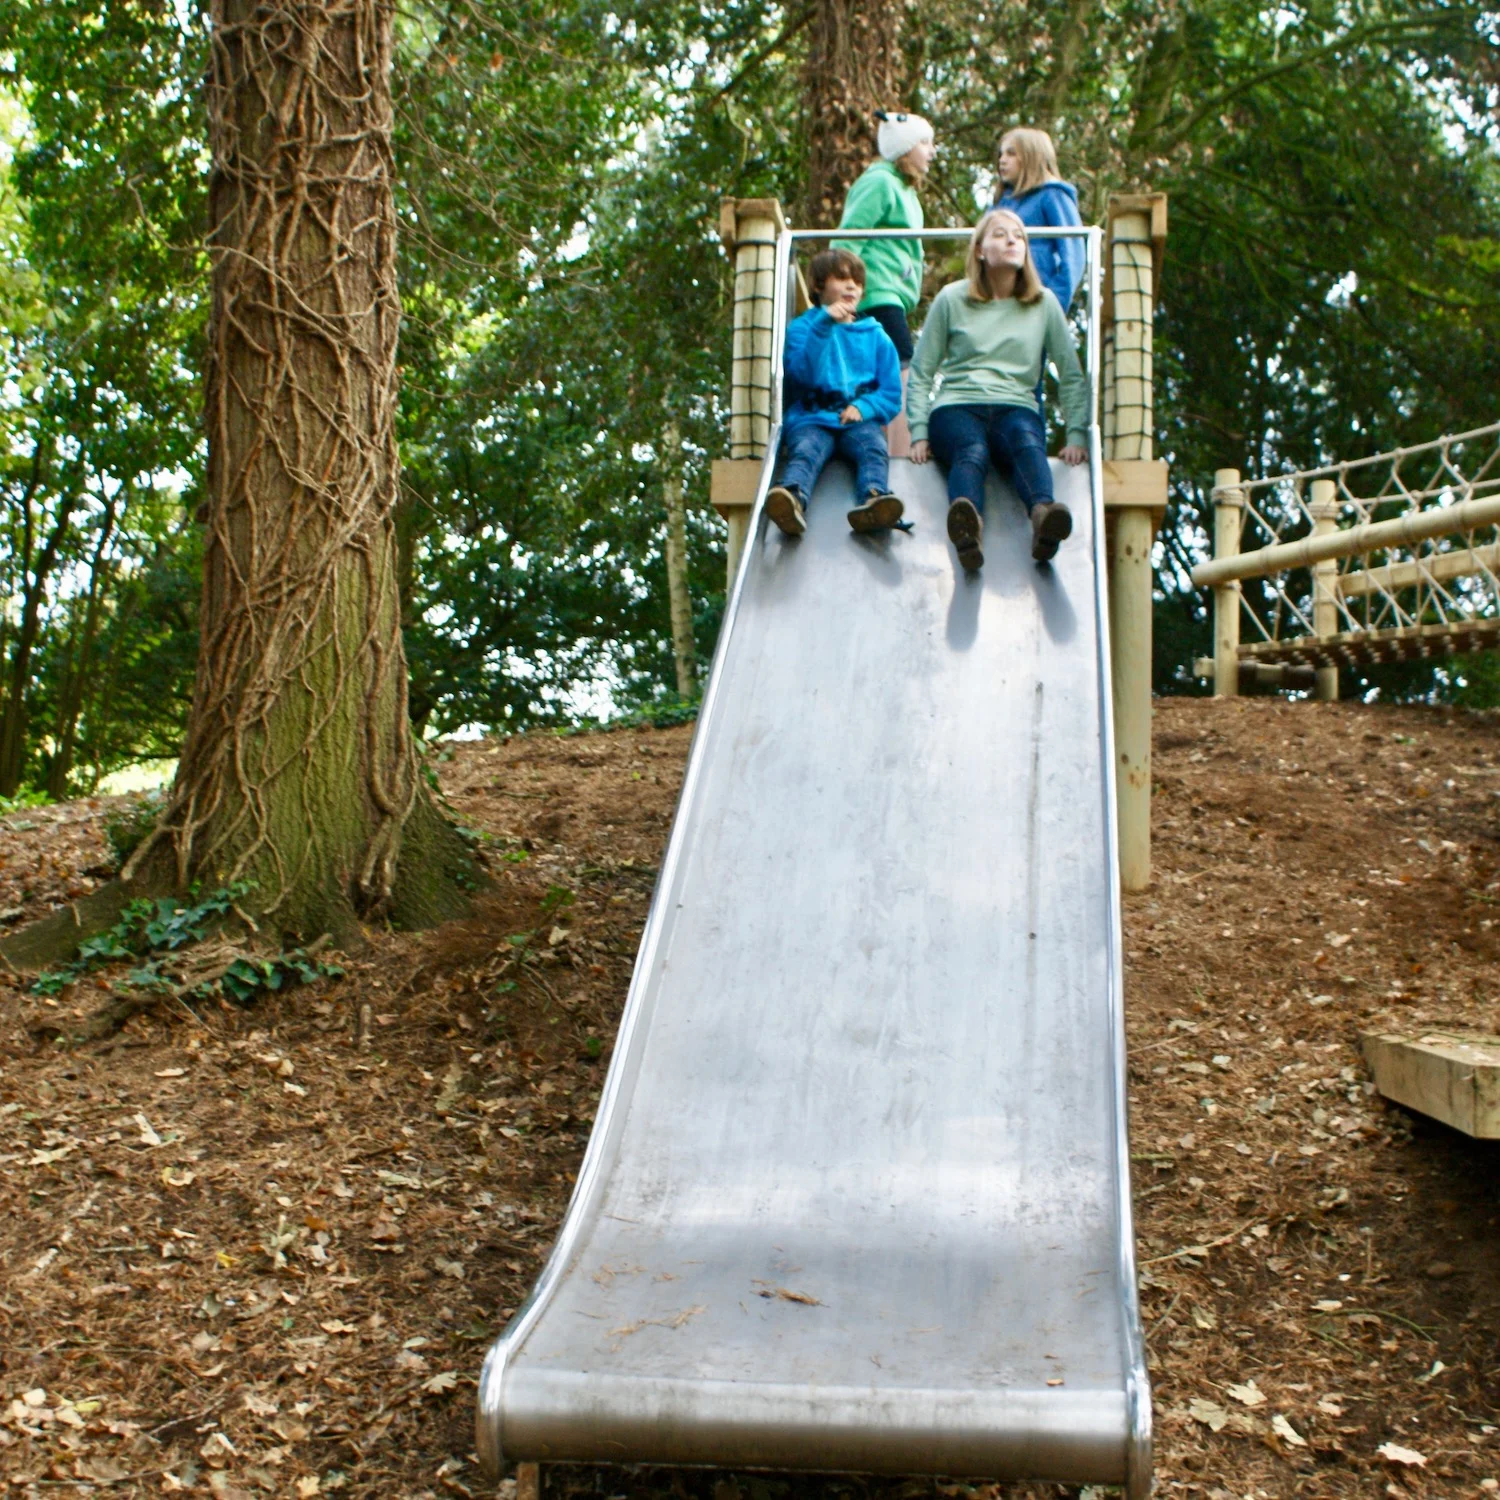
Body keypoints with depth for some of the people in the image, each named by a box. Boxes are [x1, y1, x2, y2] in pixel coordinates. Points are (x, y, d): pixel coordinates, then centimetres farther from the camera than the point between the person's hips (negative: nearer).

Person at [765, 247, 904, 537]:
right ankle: (792, 500, -68)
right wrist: (823, 326, -11)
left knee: (874, 448, -33)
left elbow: (892, 394, 15)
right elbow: (801, 374, -3)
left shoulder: (876, 336, 22)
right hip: (811, 419, -2)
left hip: (858, 420, 2)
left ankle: (872, 499, -64)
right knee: (805, 451, -35)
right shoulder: (802, 327, 18)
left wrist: (864, 407, -6)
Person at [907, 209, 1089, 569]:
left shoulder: (1044, 303, 16)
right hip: (957, 407, -1)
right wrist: (919, 433, -1)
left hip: (1016, 408, 1)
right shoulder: (952, 299, 12)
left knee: (1027, 442, -37)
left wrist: (1077, 435, 4)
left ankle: (1043, 514, -69)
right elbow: (921, 373, 11)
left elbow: (1072, 376, 17)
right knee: (971, 451, -38)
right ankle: (967, 527, -70)